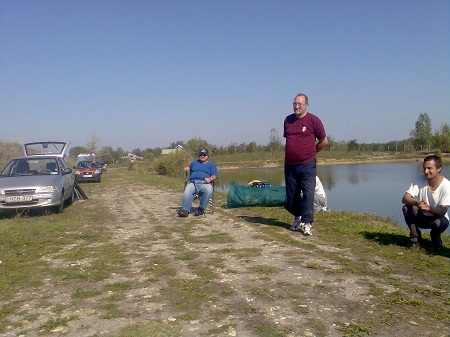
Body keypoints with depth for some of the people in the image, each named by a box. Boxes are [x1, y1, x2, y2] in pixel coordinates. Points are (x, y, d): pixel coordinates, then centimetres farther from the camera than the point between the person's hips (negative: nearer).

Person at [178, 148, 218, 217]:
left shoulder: (211, 164, 24)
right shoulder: (195, 162, 35)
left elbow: (215, 175, 11)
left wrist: (210, 179, -12)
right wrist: (187, 168, 18)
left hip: (204, 183, -2)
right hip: (192, 183, 2)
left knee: (209, 190, -38)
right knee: (187, 191, -34)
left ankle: (201, 209, -29)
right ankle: (185, 210, -44)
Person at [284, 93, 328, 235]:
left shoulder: (313, 120, -4)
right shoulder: (288, 120, 10)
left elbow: (324, 141, 3)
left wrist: (311, 152, 11)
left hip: (307, 165, -4)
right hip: (289, 165, 5)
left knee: (308, 194, -8)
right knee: (291, 196, 11)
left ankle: (306, 224, -2)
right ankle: (298, 217, 32)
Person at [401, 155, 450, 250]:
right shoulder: (420, 180, -14)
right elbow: (404, 198, -23)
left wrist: (429, 208, -44)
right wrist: (417, 203, -45)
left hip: (437, 217, -2)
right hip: (421, 217, 2)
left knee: (442, 222, -35)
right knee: (406, 208, -26)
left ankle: (435, 237, 3)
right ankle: (415, 239, -9)